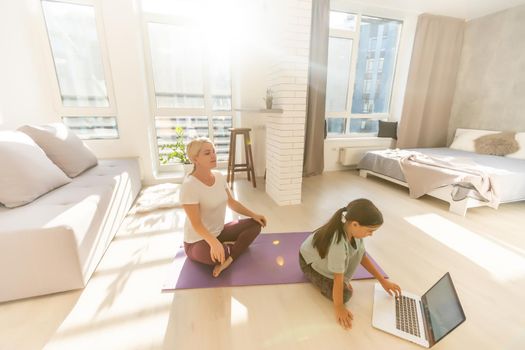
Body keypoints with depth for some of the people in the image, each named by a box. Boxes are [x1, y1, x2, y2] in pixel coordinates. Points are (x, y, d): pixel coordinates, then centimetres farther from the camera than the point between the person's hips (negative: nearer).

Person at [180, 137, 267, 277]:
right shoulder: (189, 186, -25)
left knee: (255, 223, -3)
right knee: (217, 255, -39)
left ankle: (229, 258, -14)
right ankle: (224, 250, -3)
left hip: (219, 231, 8)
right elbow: (196, 224, -27)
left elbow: (232, 203, 8)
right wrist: (213, 242, -45)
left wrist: (253, 215, -2)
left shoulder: (219, 177, -3)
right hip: (198, 240, -7)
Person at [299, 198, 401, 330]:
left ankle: (344, 281, 3)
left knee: (358, 248, -16)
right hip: (310, 263, -6)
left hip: (325, 258, 7)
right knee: (346, 295, -17)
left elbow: (362, 256, -5)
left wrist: (383, 281, -1)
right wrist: (338, 307, -19)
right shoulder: (338, 244, -43)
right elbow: (338, 279, -32)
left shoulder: (352, 230, -20)